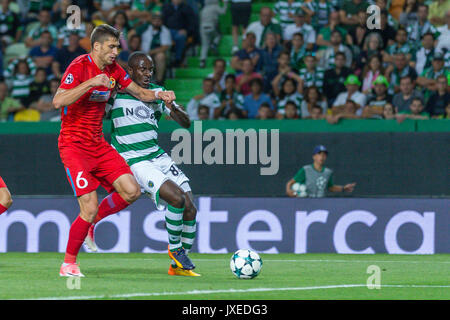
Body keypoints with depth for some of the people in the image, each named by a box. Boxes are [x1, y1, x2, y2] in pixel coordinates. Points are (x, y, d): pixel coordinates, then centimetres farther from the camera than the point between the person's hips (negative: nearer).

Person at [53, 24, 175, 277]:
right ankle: (69, 263, 3)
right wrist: (90, 83, -35)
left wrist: (159, 94, -3)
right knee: (90, 209, -15)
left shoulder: (113, 69, 7)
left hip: (98, 144, 7)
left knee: (132, 192, -7)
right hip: (74, 146, -7)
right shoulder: (79, 67, -15)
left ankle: (93, 223, 17)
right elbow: (58, 101, -28)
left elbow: (139, 92, 18)